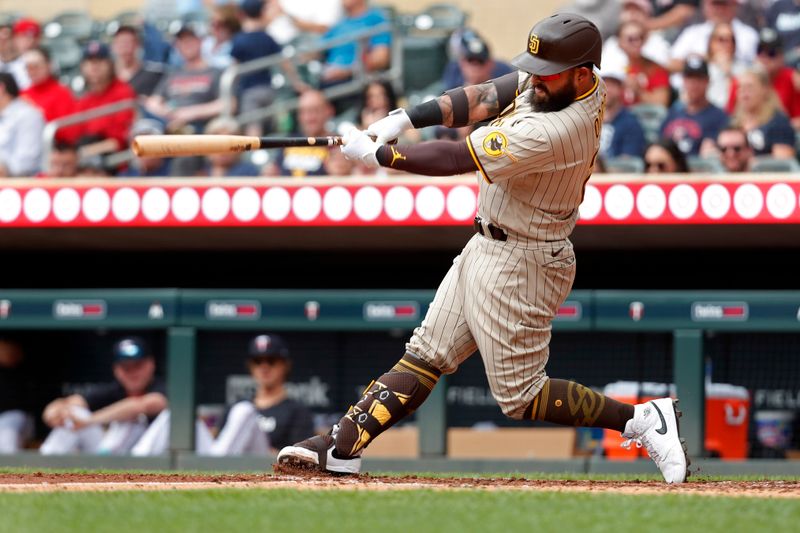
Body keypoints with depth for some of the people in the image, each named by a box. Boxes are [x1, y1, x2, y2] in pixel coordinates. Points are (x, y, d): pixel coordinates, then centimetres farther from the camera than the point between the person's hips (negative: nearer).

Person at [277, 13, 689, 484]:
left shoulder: (556, 131, -32)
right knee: (427, 354, 11)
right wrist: (403, 119, -10)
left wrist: (376, 153, -14)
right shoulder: (559, 84, -6)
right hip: (489, 246, 10)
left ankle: (641, 419, 4)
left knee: (519, 396, 0)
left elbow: (454, 159, -25)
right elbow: (481, 100, 1)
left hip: (520, 265, -10)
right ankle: (343, 447, 14)